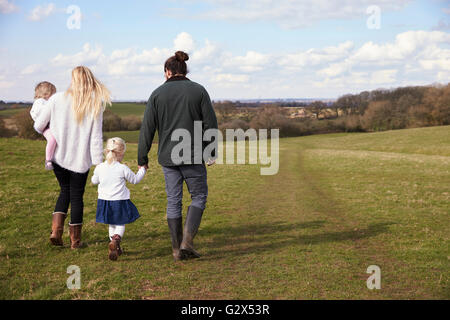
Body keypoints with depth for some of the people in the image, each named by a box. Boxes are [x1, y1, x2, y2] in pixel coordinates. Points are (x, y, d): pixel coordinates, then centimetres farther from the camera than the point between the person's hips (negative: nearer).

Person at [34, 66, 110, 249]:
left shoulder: (57, 99, -7)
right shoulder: (95, 106, -8)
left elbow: (38, 126, -1)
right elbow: (96, 139, -10)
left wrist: (50, 133, 21)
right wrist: (99, 164, -5)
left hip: (58, 157, 1)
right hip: (80, 160, -1)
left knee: (65, 191, 22)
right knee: (76, 197, 12)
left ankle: (56, 230, 7)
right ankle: (75, 240, 18)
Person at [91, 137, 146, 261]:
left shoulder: (99, 168, -5)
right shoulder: (123, 169, -14)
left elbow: (94, 181, 12)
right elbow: (135, 180, 0)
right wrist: (142, 170, 16)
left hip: (104, 200, 4)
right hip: (119, 201, -4)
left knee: (112, 224, 20)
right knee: (120, 224, 8)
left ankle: (116, 248, 27)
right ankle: (115, 241, -20)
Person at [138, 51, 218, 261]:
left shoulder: (158, 94, 1)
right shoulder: (199, 91, -1)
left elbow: (147, 129, 0)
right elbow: (211, 124, -2)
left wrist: (142, 159, 7)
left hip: (168, 157, 2)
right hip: (193, 156, -2)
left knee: (173, 201, 11)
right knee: (199, 197, 12)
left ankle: (177, 249, 14)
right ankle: (187, 241, -2)